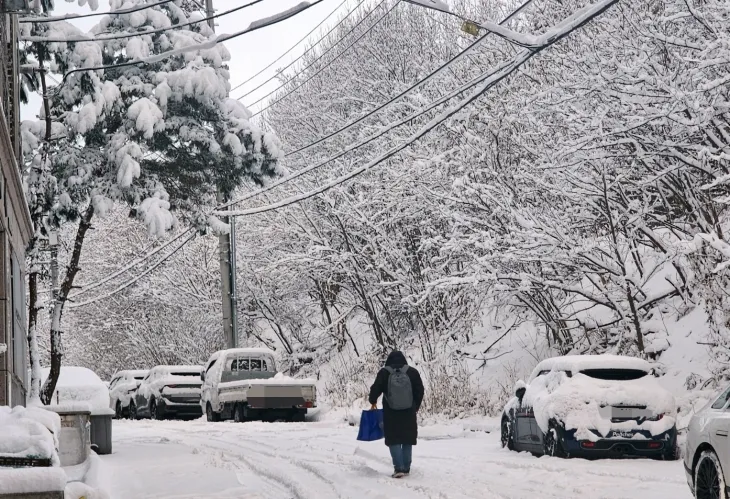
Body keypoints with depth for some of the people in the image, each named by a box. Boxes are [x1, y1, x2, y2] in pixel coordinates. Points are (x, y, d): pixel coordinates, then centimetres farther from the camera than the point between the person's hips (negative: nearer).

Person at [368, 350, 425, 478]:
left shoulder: (384, 373, -5)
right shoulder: (412, 372, -1)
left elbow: (375, 389, -2)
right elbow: (420, 391, 4)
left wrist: (373, 401, 18)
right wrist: (415, 406, 20)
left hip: (391, 413, -2)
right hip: (409, 413, 2)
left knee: (394, 440, 3)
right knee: (407, 440, 13)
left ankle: (399, 468, -10)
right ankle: (406, 468, 14)